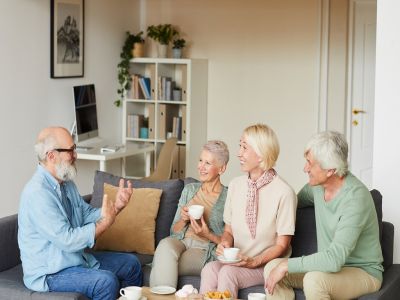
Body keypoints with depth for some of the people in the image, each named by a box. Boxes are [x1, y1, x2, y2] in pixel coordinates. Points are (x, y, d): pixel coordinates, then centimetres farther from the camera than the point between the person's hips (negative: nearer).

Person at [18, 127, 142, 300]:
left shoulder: (66, 183, 6)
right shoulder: (38, 193, -25)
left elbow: (88, 214, 12)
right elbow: (67, 240, -27)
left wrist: (116, 206, -5)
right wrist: (105, 222, -17)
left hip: (78, 258, 10)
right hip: (49, 273, -10)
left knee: (131, 264, 13)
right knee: (107, 281, -29)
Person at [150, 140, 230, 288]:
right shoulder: (189, 189, 16)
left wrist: (208, 235, -14)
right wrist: (183, 219, -3)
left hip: (206, 251, -4)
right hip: (181, 241, 4)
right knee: (165, 244, -33)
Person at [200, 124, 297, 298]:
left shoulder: (284, 192, -10)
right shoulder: (235, 185, 8)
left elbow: (281, 245, -6)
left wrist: (254, 262, -19)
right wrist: (225, 243, -7)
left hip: (267, 265, -4)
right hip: (236, 262, 4)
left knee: (228, 272, -32)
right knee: (210, 269, -28)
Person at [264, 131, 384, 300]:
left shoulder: (356, 198, -26)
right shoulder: (318, 186, -1)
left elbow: (334, 259, -33)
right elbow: (299, 200, 27)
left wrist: (287, 265, -28)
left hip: (364, 273, -8)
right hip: (330, 266, 8)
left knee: (314, 279, -37)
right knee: (272, 268, -13)